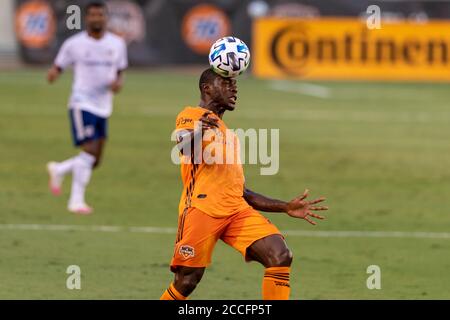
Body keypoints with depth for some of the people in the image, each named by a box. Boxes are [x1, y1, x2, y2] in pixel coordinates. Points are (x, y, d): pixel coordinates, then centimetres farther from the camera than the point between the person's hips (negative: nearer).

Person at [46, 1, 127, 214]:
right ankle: (76, 201, -9)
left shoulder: (117, 44, 8)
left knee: (94, 161, 6)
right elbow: (58, 67, 2)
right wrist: (53, 74, -22)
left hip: (103, 107, 5)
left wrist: (118, 83, -6)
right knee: (89, 151, -17)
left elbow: (120, 73, 18)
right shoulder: (74, 44, -2)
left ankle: (58, 170, 33)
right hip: (82, 103, -5)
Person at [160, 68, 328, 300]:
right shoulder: (192, 115, 4)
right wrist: (197, 133, -42)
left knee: (281, 257, -12)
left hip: (237, 210, 7)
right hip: (202, 208, -7)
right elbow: (184, 146, -20)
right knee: (186, 282, -6)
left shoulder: (227, 134, 30)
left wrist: (286, 207, 26)